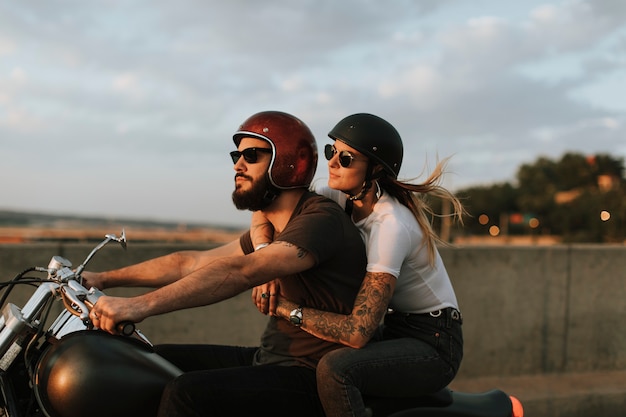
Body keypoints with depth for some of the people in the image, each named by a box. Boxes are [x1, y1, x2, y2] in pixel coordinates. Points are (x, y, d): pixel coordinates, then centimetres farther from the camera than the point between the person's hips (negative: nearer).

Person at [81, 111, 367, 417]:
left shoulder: (322, 220, -17)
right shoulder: (270, 227, 15)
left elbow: (239, 272, -30)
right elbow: (192, 263, 16)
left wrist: (142, 305, -36)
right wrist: (104, 279, 12)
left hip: (312, 377, -10)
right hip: (267, 357, 10)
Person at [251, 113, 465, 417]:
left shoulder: (391, 226, -27)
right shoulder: (345, 197, -4)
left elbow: (358, 330, -31)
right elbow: (266, 210, -1)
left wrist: (286, 308, -24)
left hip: (433, 345, -8)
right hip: (396, 331, 8)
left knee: (335, 368, -31)